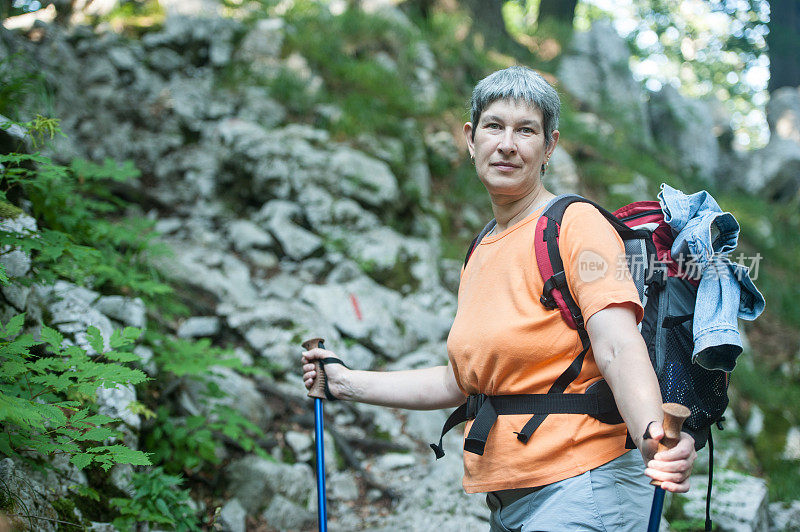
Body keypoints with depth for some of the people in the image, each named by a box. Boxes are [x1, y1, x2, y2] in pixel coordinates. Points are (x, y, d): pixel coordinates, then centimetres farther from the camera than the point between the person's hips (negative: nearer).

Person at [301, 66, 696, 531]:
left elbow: (620, 349, -22)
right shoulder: (481, 253, 13)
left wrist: (653, 435, -40)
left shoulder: (577, 224, -10)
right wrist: (348, 383, 21)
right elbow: (463, 380, 18)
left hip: (580, 491, -7)